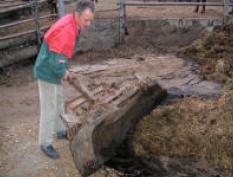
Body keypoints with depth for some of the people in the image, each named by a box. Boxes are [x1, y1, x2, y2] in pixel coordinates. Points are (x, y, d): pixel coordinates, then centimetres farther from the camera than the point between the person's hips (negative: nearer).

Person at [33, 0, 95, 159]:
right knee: (49, 108, 0)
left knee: (58, 102, 23)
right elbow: (55, 61, -31)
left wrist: (65, 70, 10)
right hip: (48, 72, -9)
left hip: (54, 70, 9)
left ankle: (61, 131, 42)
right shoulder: (65, 30, -31)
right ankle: (45, 143, 13)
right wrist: (63, 73, -13)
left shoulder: (73, 24, 0)